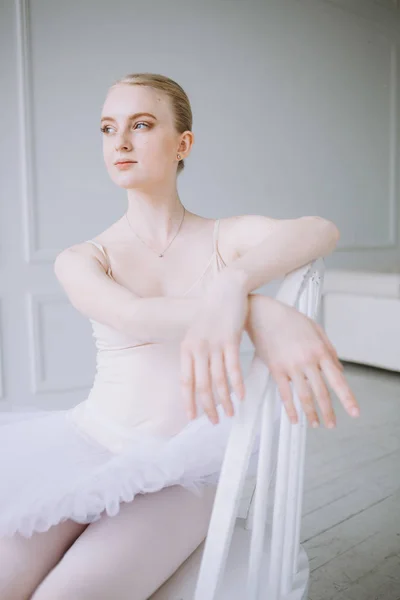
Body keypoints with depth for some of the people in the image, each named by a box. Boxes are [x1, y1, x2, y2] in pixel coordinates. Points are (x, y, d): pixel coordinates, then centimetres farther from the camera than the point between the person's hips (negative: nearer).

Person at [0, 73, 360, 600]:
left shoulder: (233, 238, 0)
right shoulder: (80, 261, 1)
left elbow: (321, 230, -20)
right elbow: (134, 318, -21)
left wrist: (231, 285, -41)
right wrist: (260, 312, -38)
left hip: (179, 475, -1)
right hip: (87, 447, 2)